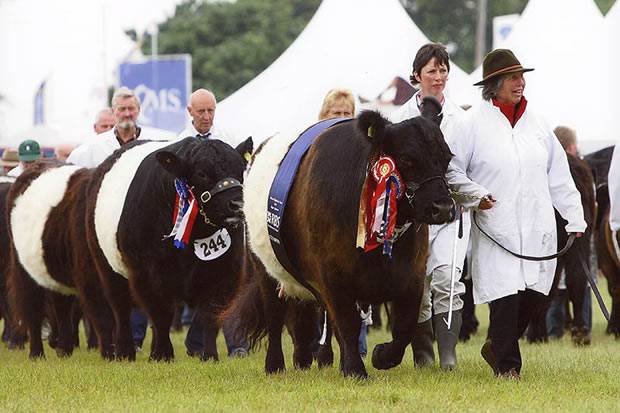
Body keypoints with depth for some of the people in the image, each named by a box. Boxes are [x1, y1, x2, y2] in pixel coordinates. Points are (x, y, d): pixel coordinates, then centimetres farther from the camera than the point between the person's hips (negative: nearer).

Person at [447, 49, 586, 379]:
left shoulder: (536, 123, 14)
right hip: (497, 230, -5)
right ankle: (506, 365, 3)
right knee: (505, 296, -9)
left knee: (535, 297, 2)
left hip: (539, 230, 5)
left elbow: (558, 175, 18)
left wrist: (575, 218, 14)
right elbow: (451, 169, 2)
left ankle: (496, 347, 24)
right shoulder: (472, 123, -1)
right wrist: (475, 195, -14)